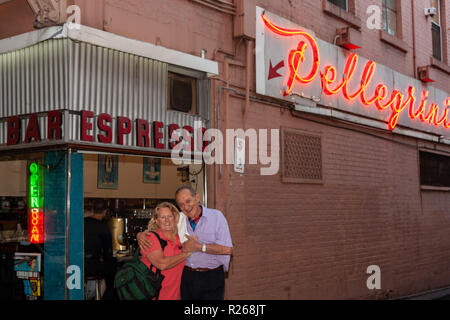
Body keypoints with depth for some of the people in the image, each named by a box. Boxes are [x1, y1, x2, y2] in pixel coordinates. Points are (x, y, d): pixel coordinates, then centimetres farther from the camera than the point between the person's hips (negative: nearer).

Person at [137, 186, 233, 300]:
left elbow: (228, 249, -13)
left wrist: (198, 247, -15)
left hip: (211, 278, -3)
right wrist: (141, 234, -4)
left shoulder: (216, 216, -5)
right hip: (186, 276, 4)